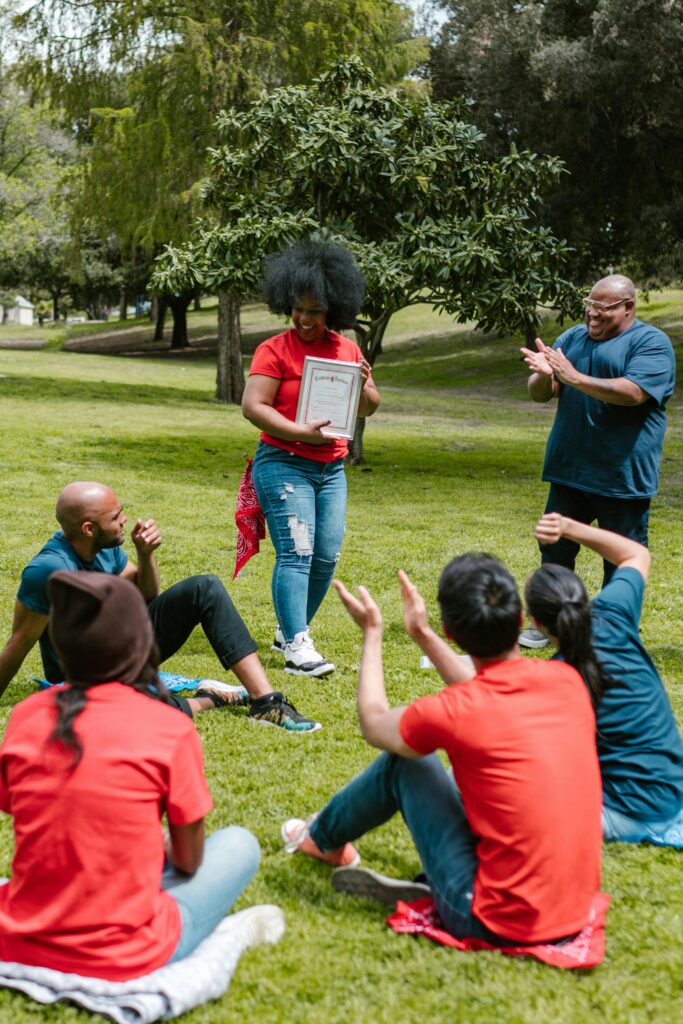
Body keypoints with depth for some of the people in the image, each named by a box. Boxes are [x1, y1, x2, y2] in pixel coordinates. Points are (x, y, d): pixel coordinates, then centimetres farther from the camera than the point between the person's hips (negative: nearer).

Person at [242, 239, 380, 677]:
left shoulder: (347, 349, 10)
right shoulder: (275, 350, -7)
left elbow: (369, 408, 14)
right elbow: (252, 406, -14)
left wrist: (363, 384, -8)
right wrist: (302, 433, -22)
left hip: (331, 468, 6)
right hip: (284, 463, -6)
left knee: (327, 555, 5)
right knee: (296, 551, -13)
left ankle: (289, 631, 23)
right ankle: (297, 648, -13)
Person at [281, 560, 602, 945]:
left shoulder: (452, 713, -17)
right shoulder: (566, 680, -2)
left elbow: (374, 722, 7)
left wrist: (372, 632, 19)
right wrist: (424, 634, 27)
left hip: (497, 923, -5)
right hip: (578, 910, 5)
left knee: (403, 761, 11)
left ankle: (322, 837, 37)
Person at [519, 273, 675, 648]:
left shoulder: (651, 343, -9)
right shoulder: (572, 338, 9)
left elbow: (632, 392, -25)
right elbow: (540, 394, 6)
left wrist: (574, 378, -27)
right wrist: (543, 375, -17)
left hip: (623, 475, -5)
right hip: (569, 470, 6)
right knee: (555, 549, 13)